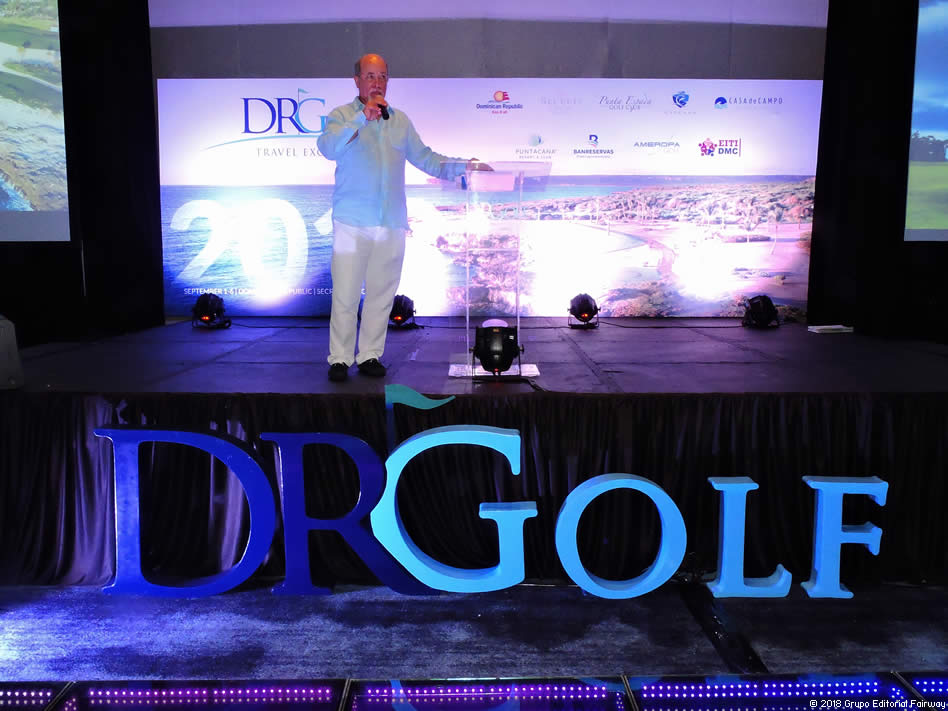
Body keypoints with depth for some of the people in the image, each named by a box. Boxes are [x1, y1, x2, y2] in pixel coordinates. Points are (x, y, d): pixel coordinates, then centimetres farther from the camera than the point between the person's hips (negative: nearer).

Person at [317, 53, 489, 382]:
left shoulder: (400, 120, 18)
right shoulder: (343, 115, 4)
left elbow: (425, 158, 23)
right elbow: (327, 148, -16)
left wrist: (465, 166, 14)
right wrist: (362, 117, -22)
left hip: (392, 224, 4)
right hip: (352, 222, -4)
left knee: (381, 293, 6)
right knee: (345, 294, -5)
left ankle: (370, 355, 16)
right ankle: (340, 358, 4)